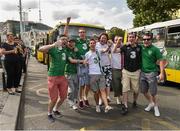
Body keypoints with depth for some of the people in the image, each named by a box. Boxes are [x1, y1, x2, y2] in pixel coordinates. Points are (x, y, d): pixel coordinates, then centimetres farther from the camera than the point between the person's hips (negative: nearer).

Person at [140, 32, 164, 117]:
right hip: (142, 73, 4)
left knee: (153, 92, 3)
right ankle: (151, 103, 40)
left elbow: (160, 61, -8)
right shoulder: (141, 48, 2)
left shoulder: (155, 49, -8)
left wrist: (161, 73, -14)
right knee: (144, 91, 14)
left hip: (151, 73, -4)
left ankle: (156, 107, 28)